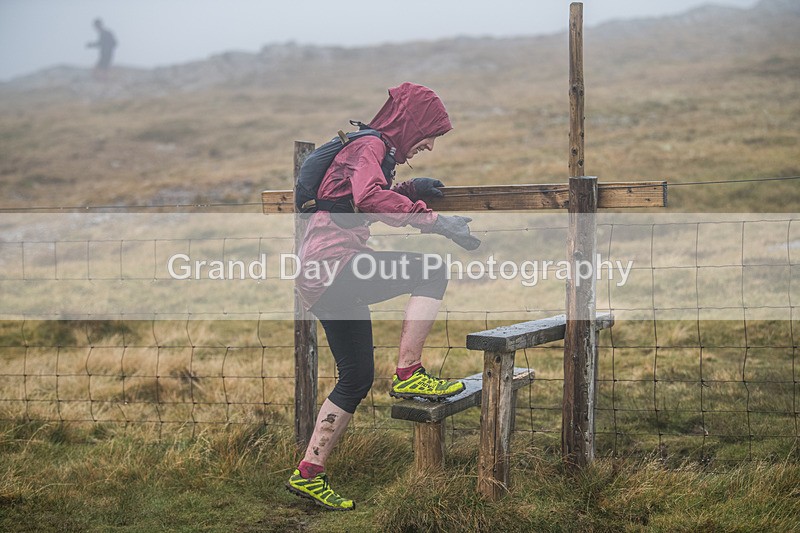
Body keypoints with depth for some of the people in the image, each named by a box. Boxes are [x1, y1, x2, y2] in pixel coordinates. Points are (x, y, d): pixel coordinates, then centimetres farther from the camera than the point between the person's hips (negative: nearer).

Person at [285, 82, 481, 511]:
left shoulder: (370, 148, 23)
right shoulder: (370, 145, -7)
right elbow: (369, 198, -28)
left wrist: (408, 190, 22)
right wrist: (434, 221, -30)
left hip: (319, 278, 10)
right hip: (333, 263, -10)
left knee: (357, 379, 12)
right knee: (433, 272, -18)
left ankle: (308, 475, 17)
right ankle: (408, 375, -15)